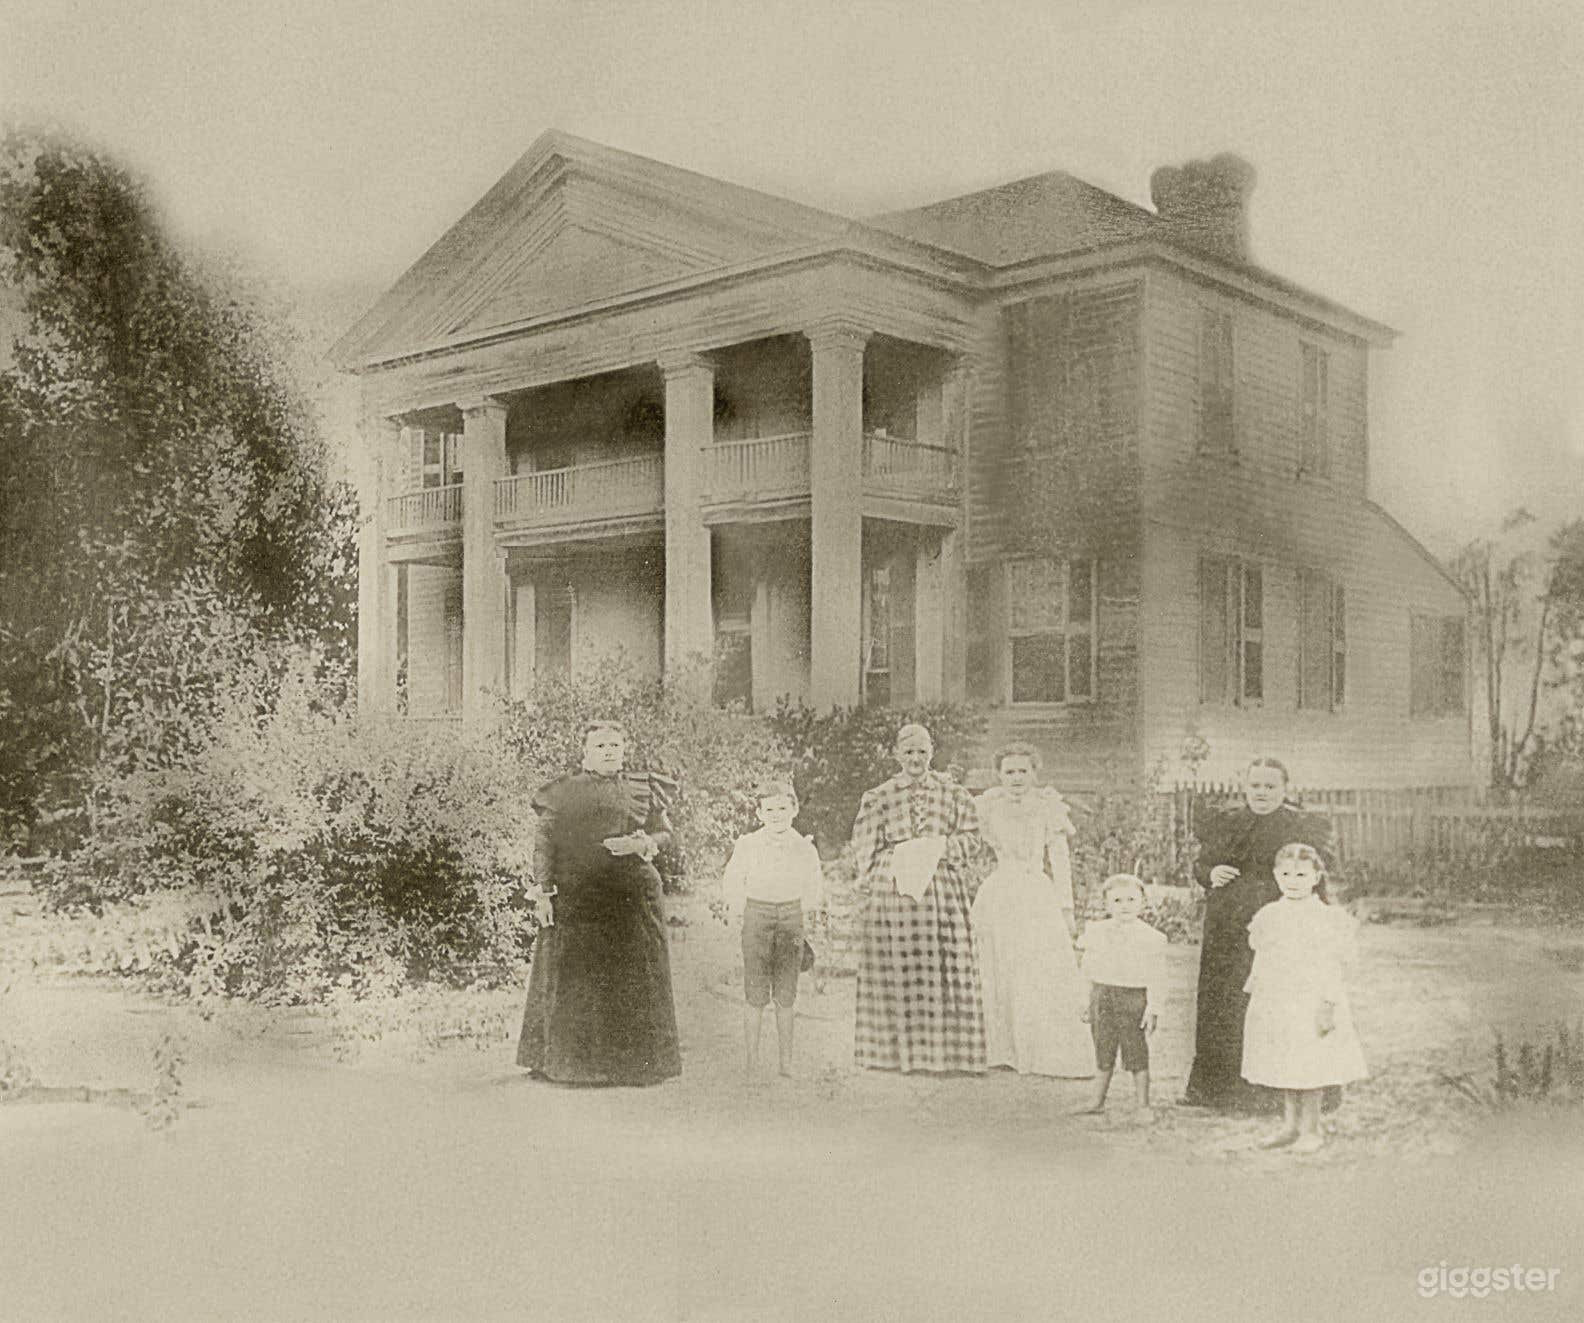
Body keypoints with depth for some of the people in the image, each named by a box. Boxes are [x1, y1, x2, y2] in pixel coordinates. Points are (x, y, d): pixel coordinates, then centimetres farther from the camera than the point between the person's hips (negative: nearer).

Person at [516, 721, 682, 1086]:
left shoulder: (642, 789, 10)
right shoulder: (562, 792, 7)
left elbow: (664, 832, 13)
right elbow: (544, 844, 5)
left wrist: (641, 844, -8)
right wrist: (544, 889, -5)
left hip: (631, 895, 1)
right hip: (575, 896, -1)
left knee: (631, 979, 2)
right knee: (573, 979, 0)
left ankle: (634, 1062, 10)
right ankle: (570, 1060, 10)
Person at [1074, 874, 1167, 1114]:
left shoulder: (1149, 937, -5)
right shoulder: (1097, 932, 7)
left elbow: (1153, 979, -4)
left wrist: (1152, 1009, -10)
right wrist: (1091, 1002, 15)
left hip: (1133, 998, -3)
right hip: (1103, 997, 4)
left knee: (1136, 1053, 1)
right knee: (1103, 1053, 10)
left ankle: (1143, 1102, 12)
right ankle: (1098, 1101, 19)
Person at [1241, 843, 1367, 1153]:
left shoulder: (1326, 918, -6)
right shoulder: (1268, 917, 8)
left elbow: (1329, 966, -8)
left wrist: (1327, 1005, -13)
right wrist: (1255, 995, 13)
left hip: (1310, 1004, -5)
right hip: (1273, 1005, 5)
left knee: (1309, 1070, 0)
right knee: (1284, 1070, 13)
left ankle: (1311, 1130, 13)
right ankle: (1290, 1126, 24)